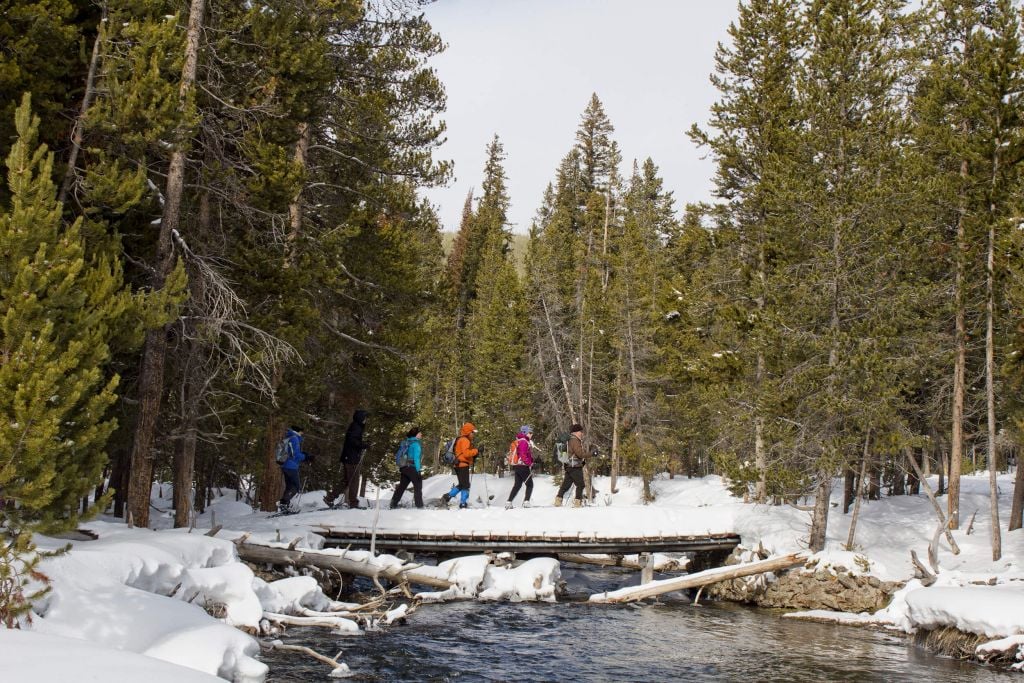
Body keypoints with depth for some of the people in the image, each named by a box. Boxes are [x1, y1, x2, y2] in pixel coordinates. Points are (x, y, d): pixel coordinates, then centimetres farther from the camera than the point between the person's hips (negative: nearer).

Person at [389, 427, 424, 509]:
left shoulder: (406, 442, 14)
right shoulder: (415, 443, -9)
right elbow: (416, 457, -16)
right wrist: (418, 470, -17)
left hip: (403, 467, 8)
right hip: (412, 467, -8)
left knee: (402, 485, 12)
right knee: (418, 485, -2)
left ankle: (393, 504, 10)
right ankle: (419, 505, -7)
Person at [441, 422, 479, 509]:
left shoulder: (460, 440, 21)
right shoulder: (464, 440, -12)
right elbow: (466, 453, -23)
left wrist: (473, 457, 13)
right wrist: (476, 451, -17)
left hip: (459, 465, 10)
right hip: (463, 465, -10)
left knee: (461, 485, 17)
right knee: (465, 485, -5)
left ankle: (447, 497, 11)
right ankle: (463, 504, -5)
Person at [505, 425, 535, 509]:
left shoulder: (518, 441, 17)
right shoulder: (524, 442, -14)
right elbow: (523, 455, -22)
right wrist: (530, 464, -19)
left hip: (516, 466, 9)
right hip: (523, 466, -9)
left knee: (517, 485, 12)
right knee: (529, 484, 0)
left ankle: (509, 502, 8)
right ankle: (526, 501, -7)